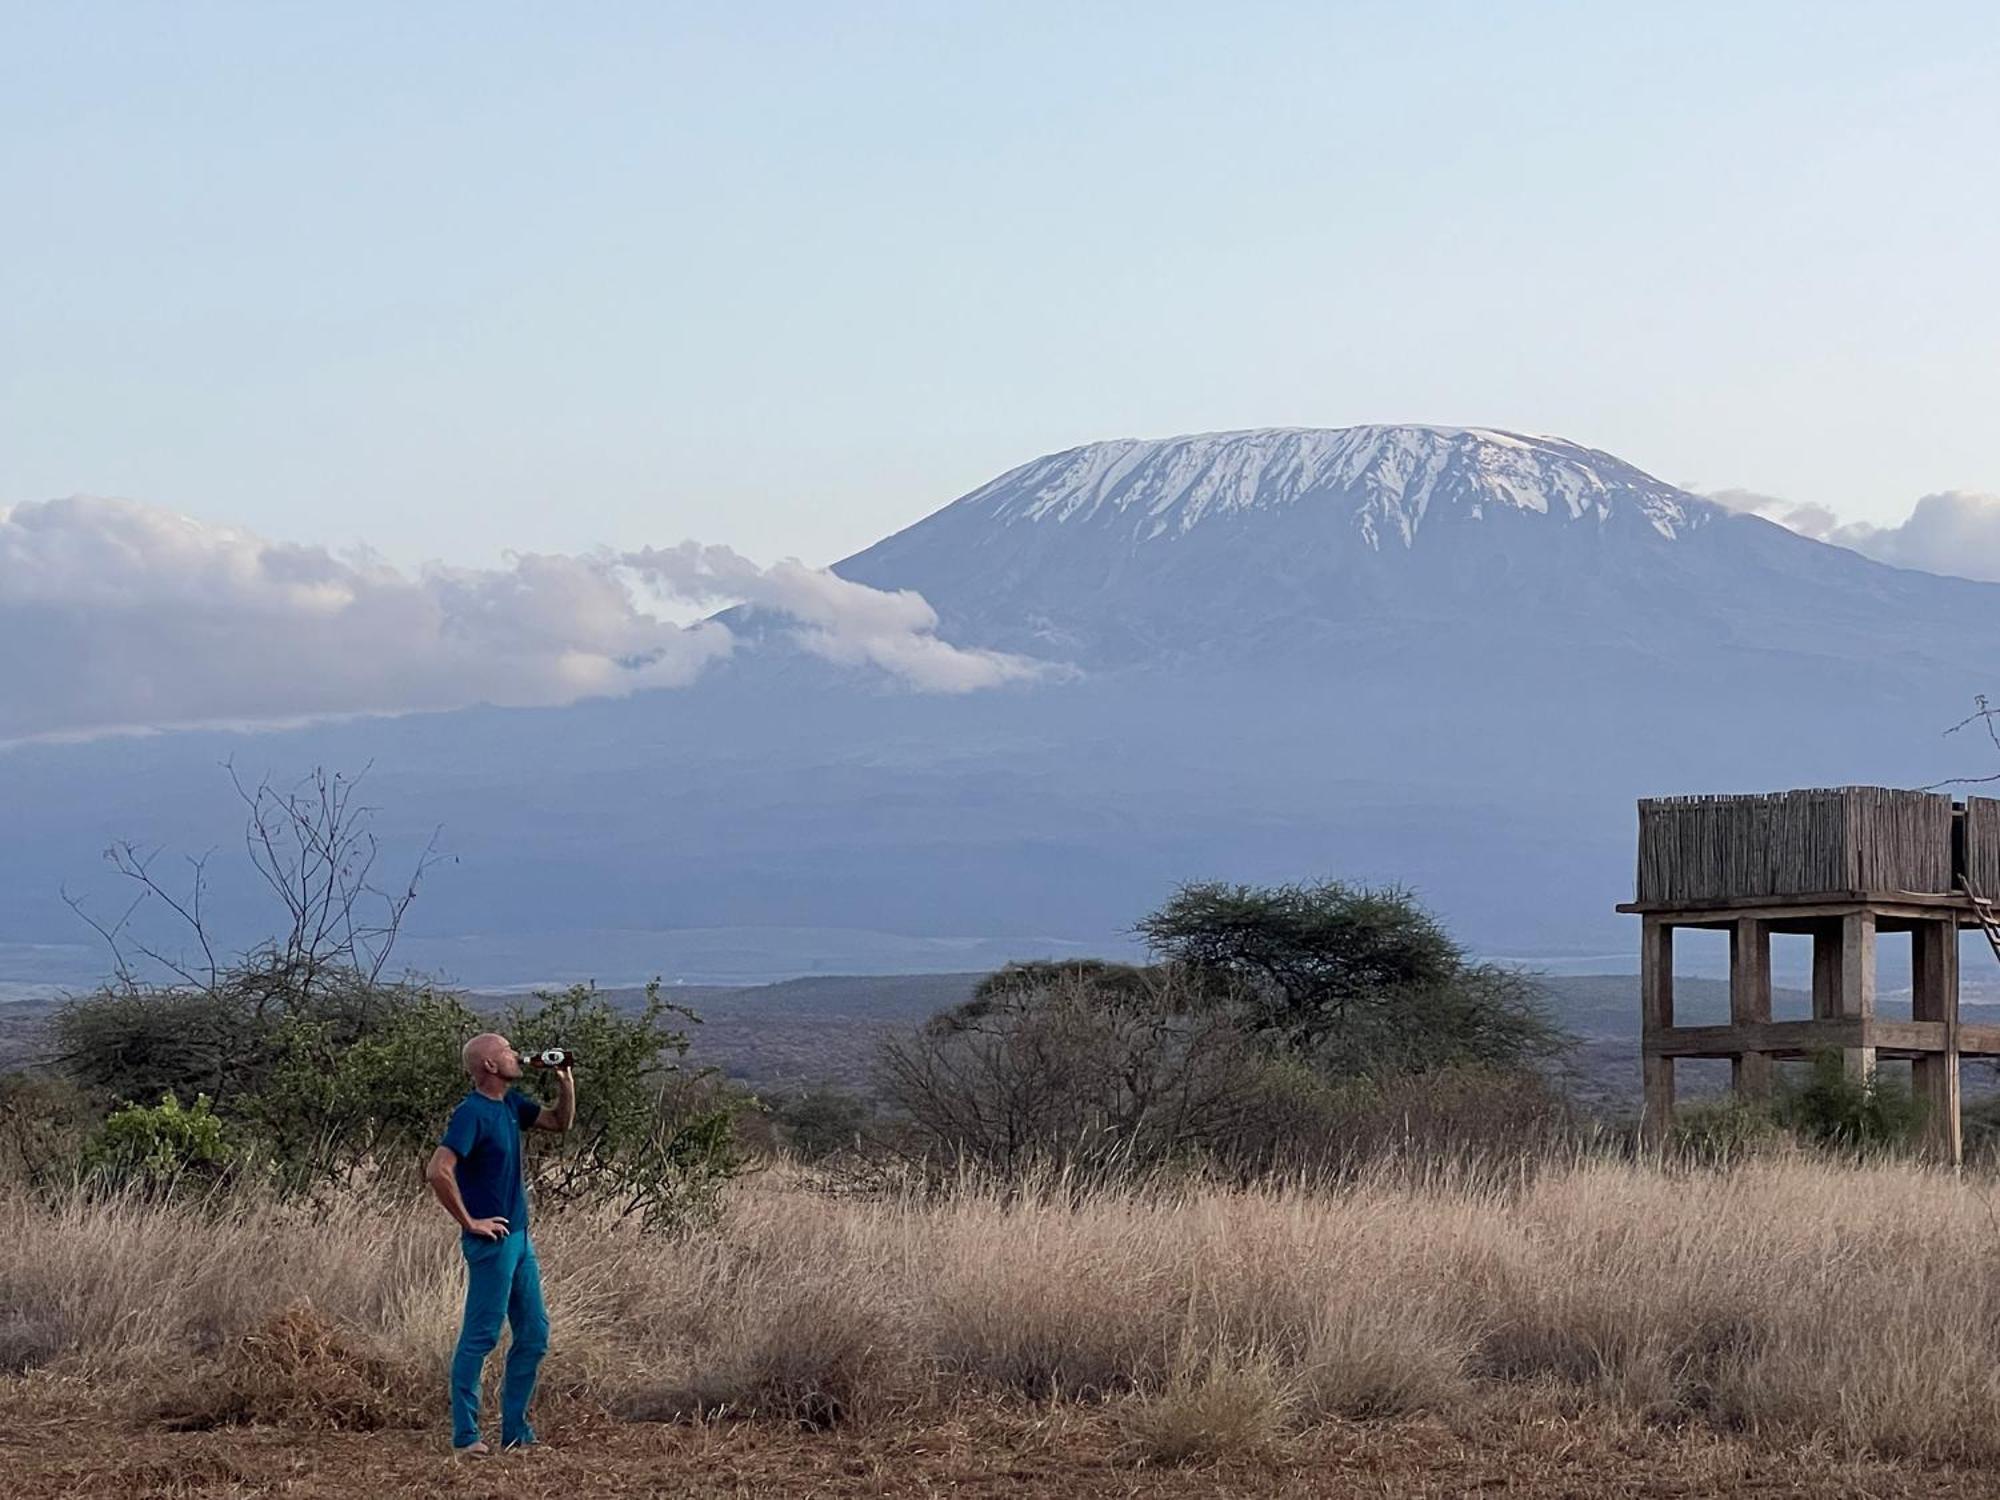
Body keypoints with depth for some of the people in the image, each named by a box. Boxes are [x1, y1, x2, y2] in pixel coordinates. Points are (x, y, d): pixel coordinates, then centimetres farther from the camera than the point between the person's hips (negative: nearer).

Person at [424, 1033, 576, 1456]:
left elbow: (561, 1121, 26)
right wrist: (469, 1222, -19)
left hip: (518, 1237, 9)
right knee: (481, 1337, -4)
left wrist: (566, 1082, 9)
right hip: (492, 1242, -9)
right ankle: (465, 1436, 1)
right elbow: (438, 1171, -25)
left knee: (534, 1334, 11)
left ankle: (515, 1433, 17)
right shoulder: (472, 1113, -17)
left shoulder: (511, 1104, 11)